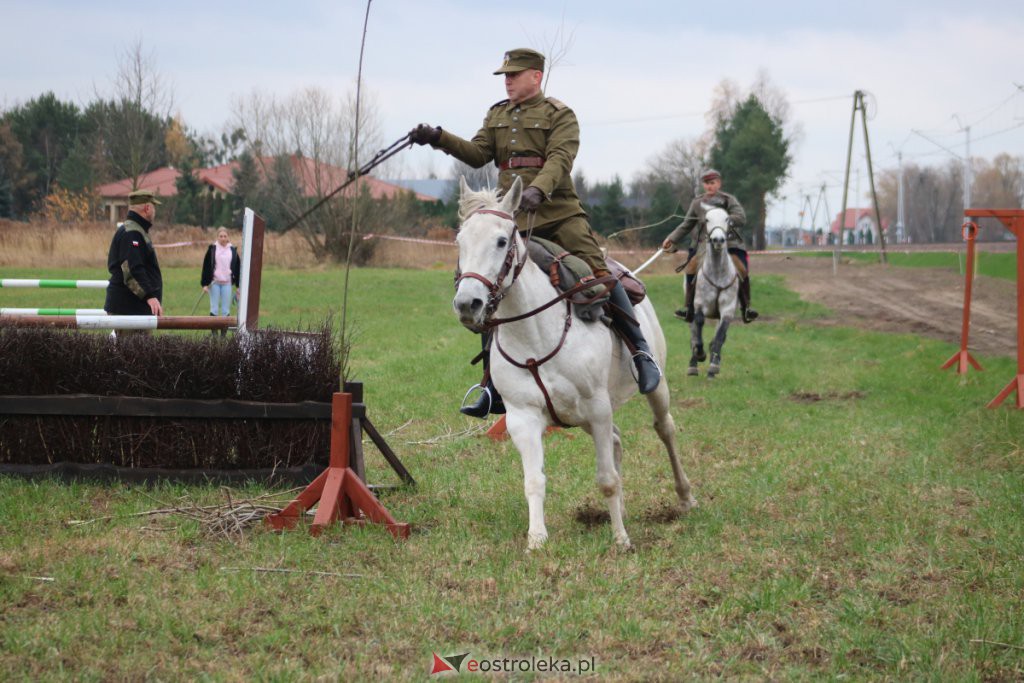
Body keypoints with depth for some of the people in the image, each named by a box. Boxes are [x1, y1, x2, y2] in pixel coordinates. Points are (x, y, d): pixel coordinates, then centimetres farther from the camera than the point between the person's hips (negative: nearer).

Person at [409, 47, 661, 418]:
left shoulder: (560, 116, 0)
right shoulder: (496, 116, 17)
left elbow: (560, 159, -16)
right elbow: (477, 154, 6)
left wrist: (538, 190, -35)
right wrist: (439, 138, -9)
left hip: (559, 213, -5)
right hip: (511, 218, 5)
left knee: (598, 272, -21)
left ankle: (641, 352, -8)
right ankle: (494, 389, 10)